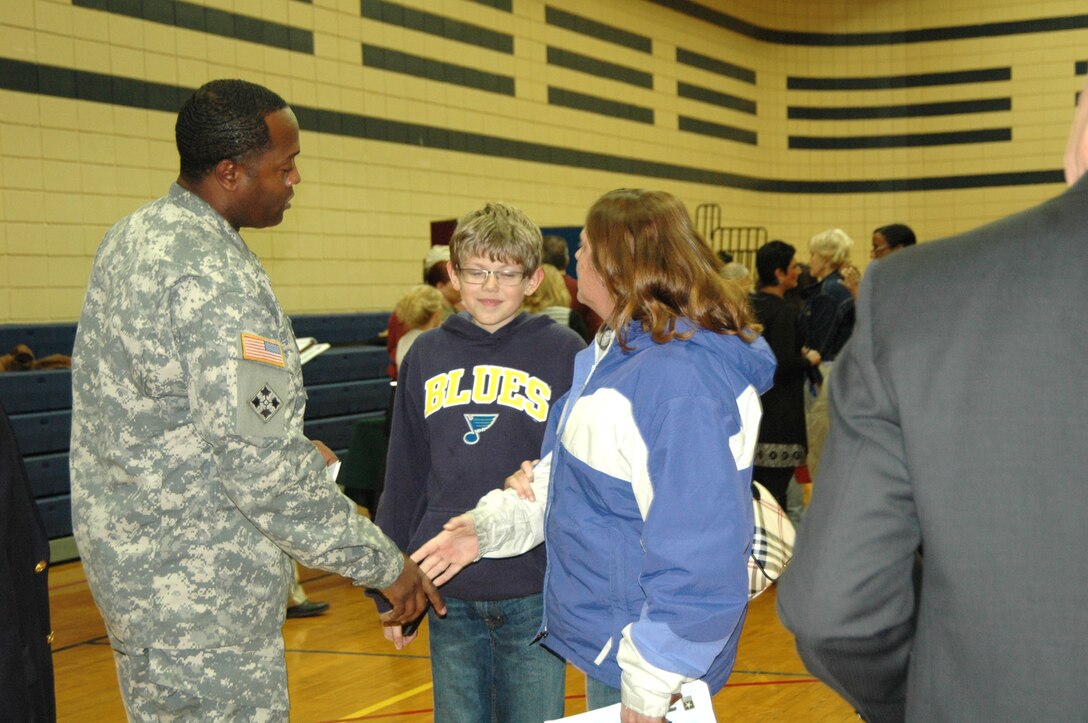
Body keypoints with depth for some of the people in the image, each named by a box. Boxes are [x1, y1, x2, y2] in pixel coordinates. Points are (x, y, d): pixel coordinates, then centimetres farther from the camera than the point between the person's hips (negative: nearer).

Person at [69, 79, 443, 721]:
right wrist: (385, 565, -16)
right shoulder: (215, 280, -24)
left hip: (134, 565, 10)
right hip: (201, 596, -10)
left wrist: (295, 452, 16)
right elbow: (262, 470, -26)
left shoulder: (132, 237, 6)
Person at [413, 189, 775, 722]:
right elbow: (562, 474, 16)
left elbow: (696, 557, -28)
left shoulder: (681, 381, -27)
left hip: (642, 663, -10)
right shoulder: (611, 355, 7)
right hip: (605, 638, 10)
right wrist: (489, 526, 0)